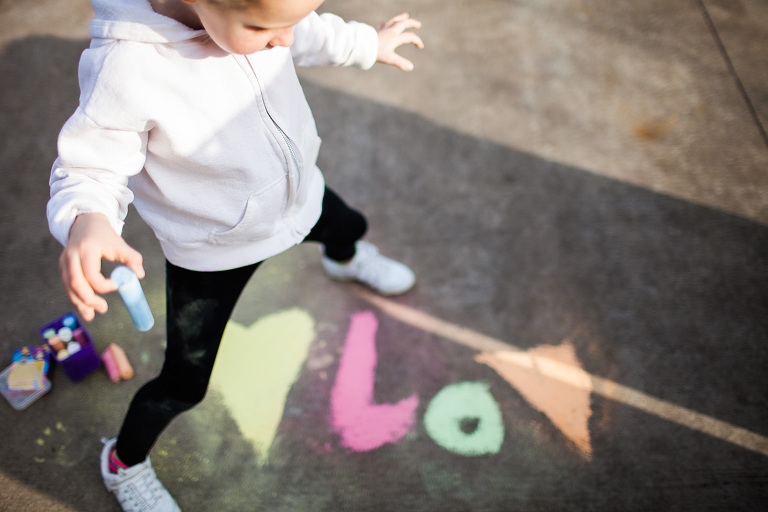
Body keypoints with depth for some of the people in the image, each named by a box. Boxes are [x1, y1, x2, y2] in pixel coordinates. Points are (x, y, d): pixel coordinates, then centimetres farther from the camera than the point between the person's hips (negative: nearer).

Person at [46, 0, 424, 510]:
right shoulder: (127, 69, -38)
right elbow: (91, 168, -26)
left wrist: (366, 43, 14)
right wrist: (86, 222, -48)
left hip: (298, 194, 6)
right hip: (212, 250, -5)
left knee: (349, 226, 35)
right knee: (184, 383, 6)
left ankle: (347, 259, 77)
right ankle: (124, 462, 41)